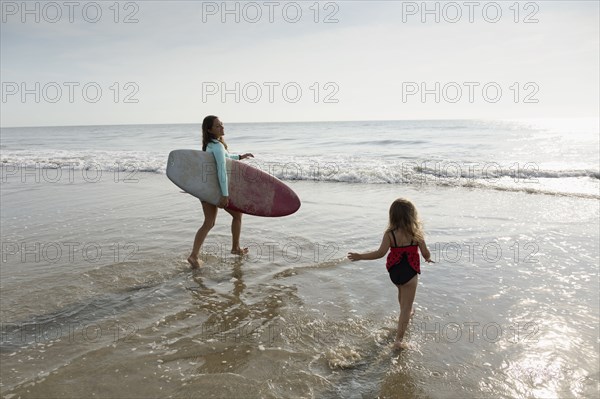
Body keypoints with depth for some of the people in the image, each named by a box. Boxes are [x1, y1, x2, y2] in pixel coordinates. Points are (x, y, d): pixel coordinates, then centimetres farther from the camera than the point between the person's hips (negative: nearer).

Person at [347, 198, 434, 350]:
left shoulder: (390, 234, -14)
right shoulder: (416, 232, -12)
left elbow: (380, 253, -21)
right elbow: (426, 253, -7)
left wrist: (360, 256, -12)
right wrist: (428, 258, 17)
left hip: (394, 272, 2)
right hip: (410, 273, -2)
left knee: (402, 292, 34)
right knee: (407, 306, 5)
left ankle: (406, 313, 61)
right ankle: (399, 340, 1)